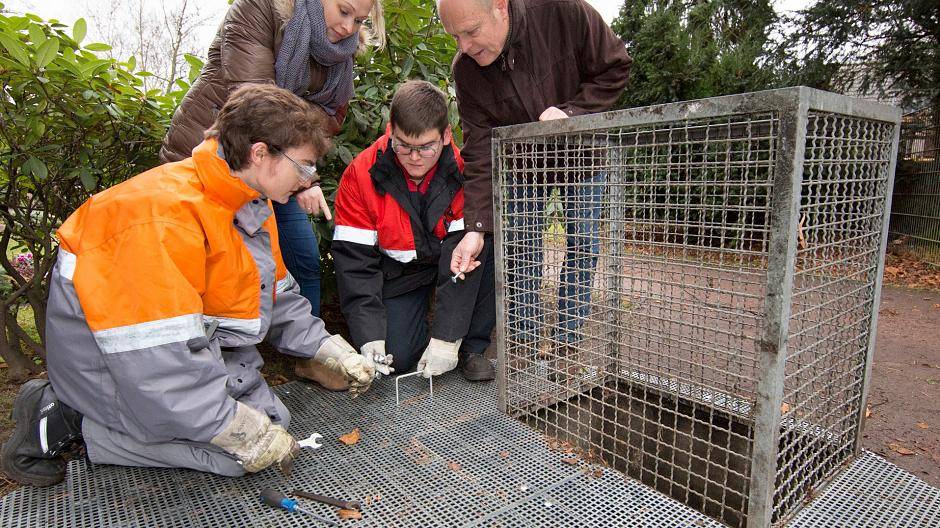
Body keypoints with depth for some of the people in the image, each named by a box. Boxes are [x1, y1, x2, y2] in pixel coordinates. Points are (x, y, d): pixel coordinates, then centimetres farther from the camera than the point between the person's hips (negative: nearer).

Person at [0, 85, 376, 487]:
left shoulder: (250, 205, 1)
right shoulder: (165, 214, -30)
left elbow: (278, 298, 9)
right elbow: (157, 360, -32)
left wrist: (333, 352, 1)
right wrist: (241, 432, -27)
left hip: (196, 344, 9)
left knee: (270, 421, -1)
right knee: (240, 451, -16)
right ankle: (65, 422, -3)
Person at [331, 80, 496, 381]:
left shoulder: (464, 168, -23)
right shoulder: (361, 174, -19)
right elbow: (354, 260, -18)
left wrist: (446, 337, -30)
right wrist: (370, 338, -27)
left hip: (452, 260, 0)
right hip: (398, 271, 0)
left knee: (487, 247, -33)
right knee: (398, 358, -17)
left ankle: (471, 347, -13)